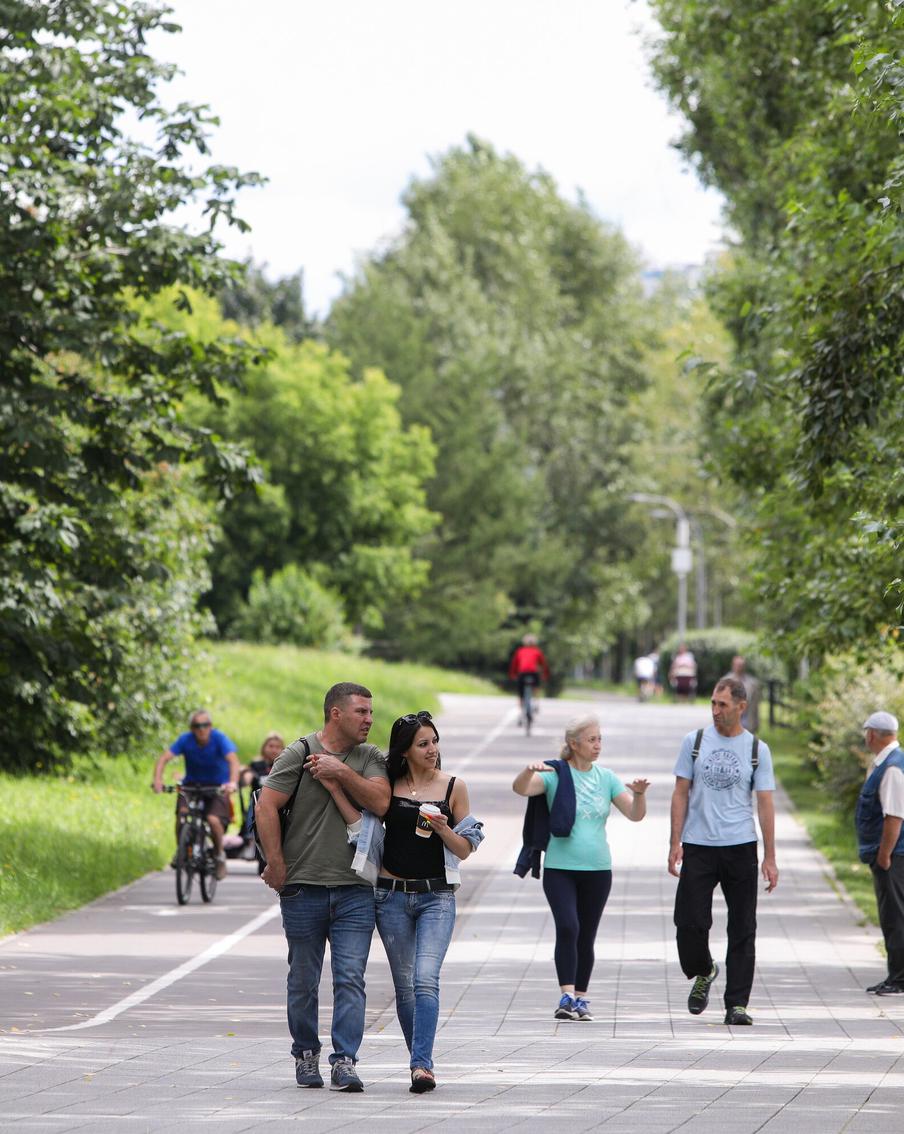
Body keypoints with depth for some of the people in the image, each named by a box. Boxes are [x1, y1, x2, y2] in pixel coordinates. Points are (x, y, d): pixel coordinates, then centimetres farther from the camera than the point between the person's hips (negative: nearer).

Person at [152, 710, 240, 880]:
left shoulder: (219, 738, -19)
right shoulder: (186, 740, -14)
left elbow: (233, 760, -32)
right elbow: (164, 757, -22)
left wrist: (232, 782, -50)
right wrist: (157, 779, -39)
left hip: (217, 787, -2)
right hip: (192, 784, 2)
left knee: (213, 819, -24)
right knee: (182, 812, -26)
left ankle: (220, 855, 3)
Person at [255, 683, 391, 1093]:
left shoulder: (370, 758, 10)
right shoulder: (298, 754, -1)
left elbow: (380, 801, -7)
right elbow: (266, 808, -6)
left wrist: (341, 774, -12)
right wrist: (276, 865, -8)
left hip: (355, 890, 2)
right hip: (303, 888, -2)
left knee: (350, 978, -8)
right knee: (303, 980, 8)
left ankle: (344, 1063, -9)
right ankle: (306, 1055, 24)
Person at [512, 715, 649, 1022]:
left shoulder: (606, 778, 7)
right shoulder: (556, 774, -3)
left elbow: (635, 815, 4)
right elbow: (520, 788, -19)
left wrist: (639, 794, -17)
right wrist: (529, 771, -40)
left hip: (597, 869, 3)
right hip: (560, 867, -3)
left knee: (586, 937, 7)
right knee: (567, 927, -19)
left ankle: (580, 999, 18)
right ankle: (566, 997, -20)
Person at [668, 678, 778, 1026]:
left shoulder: (757, 749, 4)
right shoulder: (695, 742, 5)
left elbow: (765, 804, 3)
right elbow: (681, 794, 6)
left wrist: (770, 859, -3)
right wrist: (675, 843, -3)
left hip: (740, 847, 0)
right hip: (698, 847, 0)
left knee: (742, 930, -1)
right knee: (690, 922, -5)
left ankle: (736, 1004, 3)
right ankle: (702, 972, 24)